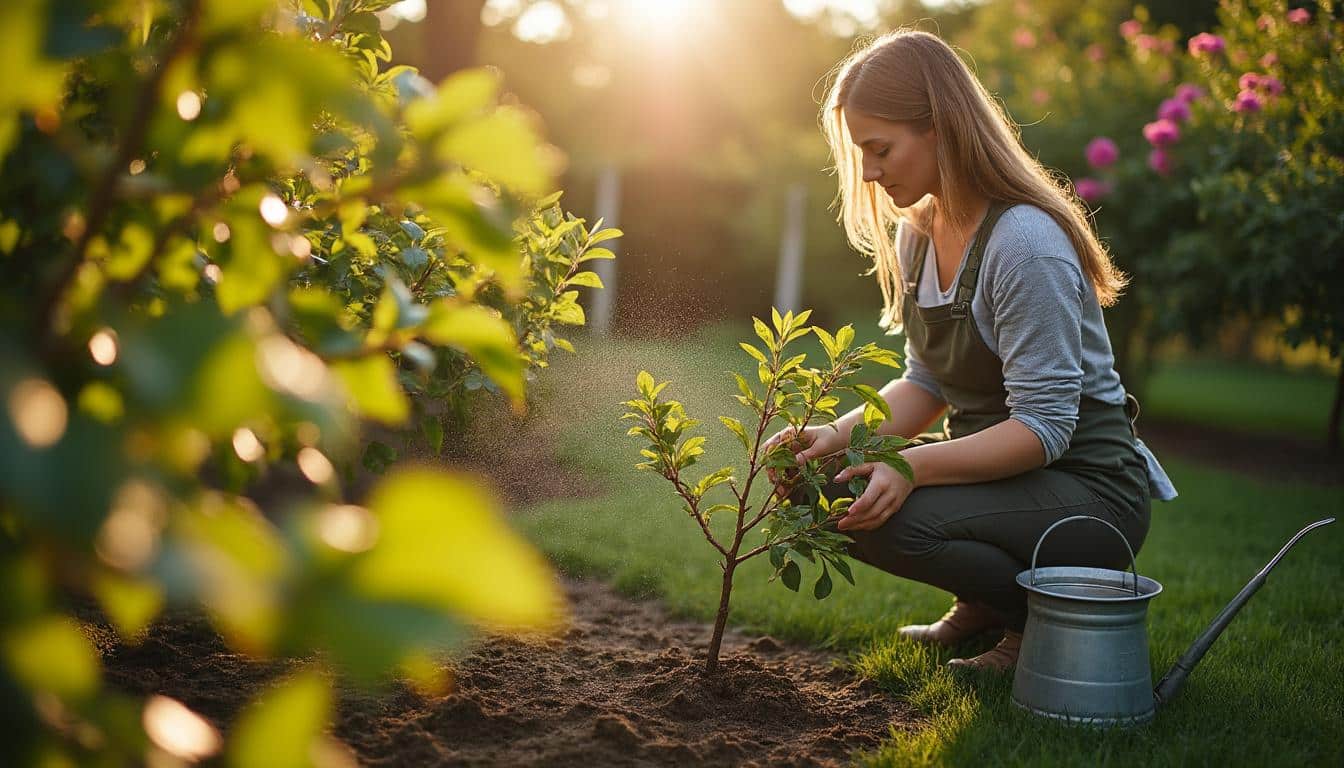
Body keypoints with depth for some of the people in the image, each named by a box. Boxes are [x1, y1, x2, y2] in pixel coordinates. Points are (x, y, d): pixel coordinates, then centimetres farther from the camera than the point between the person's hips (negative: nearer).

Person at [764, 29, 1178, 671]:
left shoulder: (1025, 243, -24)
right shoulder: (916, 234, 2)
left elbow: (1044, 428, -25)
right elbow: (926, 383, 6)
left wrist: (913, 464, -35)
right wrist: (841, 434, -11)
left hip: (1090, 490, -8)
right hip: (995, 466, 8)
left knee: (880, 517, -27)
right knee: (830, 483, -4)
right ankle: (986, 605, 14)